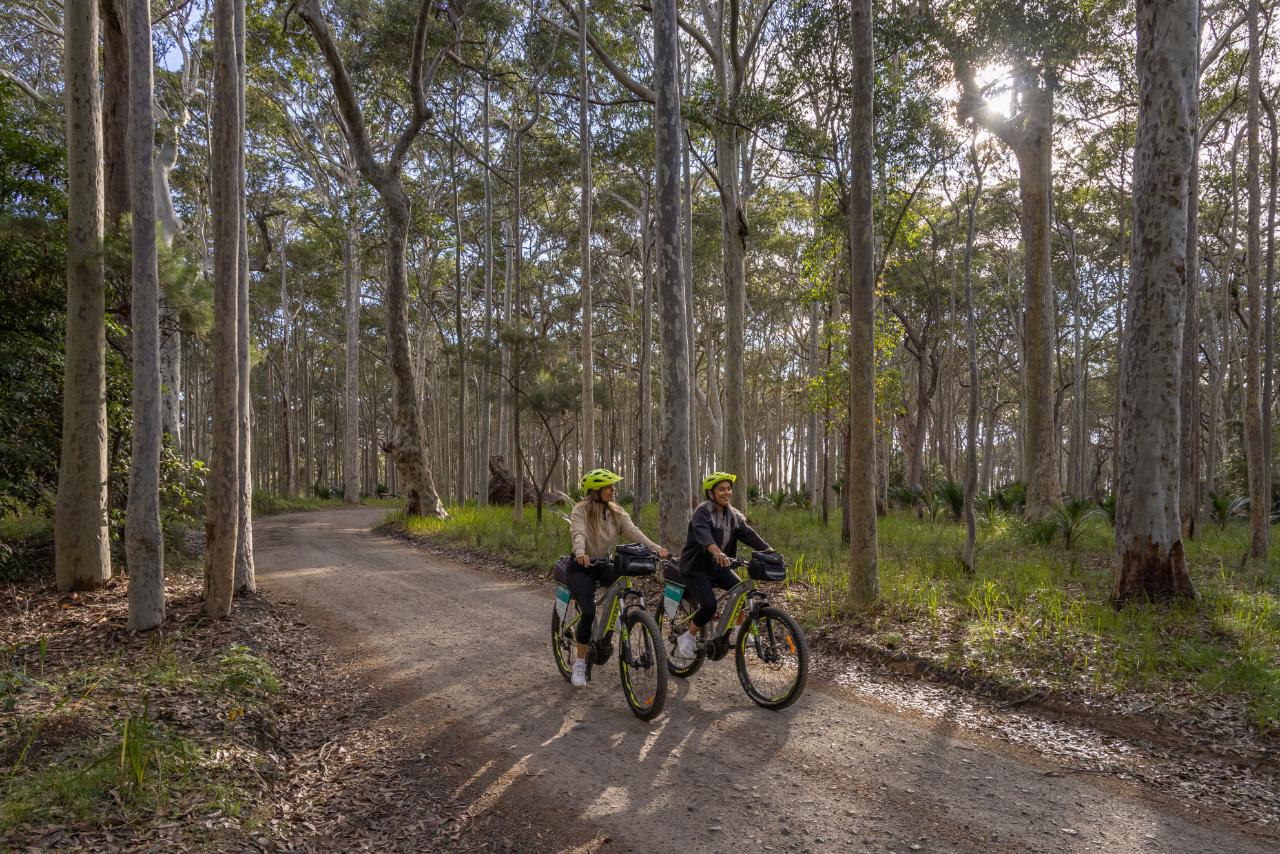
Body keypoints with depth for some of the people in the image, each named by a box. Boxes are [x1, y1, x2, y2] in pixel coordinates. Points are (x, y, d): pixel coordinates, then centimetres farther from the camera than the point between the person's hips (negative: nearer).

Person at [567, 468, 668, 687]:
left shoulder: (616, 512, 1)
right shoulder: (581, 509, -13)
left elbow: (633, 532, -14)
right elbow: (578, 533, -31)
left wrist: (655, 547, -32)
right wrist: (580, 552, -54)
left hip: (604, 564, 5)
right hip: (582, 567, -5)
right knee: (588, 612, -23)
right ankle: (580, 663, -4)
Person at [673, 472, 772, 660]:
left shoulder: (733, 515, 5)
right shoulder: (703, 512, -17)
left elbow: (749, 534, -8)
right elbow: (703, 533, -37)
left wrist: (770, 551, -24)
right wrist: (716, 552, -57)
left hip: (718, 567, 6)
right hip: (696, 567, -6)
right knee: (709, 605, -24)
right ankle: (688, 637, 0)